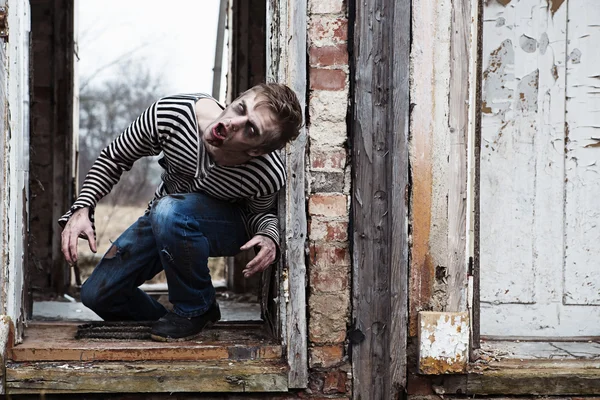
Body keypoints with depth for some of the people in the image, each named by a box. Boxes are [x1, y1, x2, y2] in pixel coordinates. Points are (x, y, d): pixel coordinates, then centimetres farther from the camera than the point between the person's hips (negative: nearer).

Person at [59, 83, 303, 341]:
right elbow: (114, 158, -11)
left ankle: (197, 310, -14)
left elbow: (260, 212, -7)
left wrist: (269, 237, -30)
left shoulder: (268, 177, -34)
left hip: (228, 228, -3)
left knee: (168, 211, -38)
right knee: (97, 295, -5)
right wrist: (82, 208, -22)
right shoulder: (168, 114, -30)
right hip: (163, 218, 4)